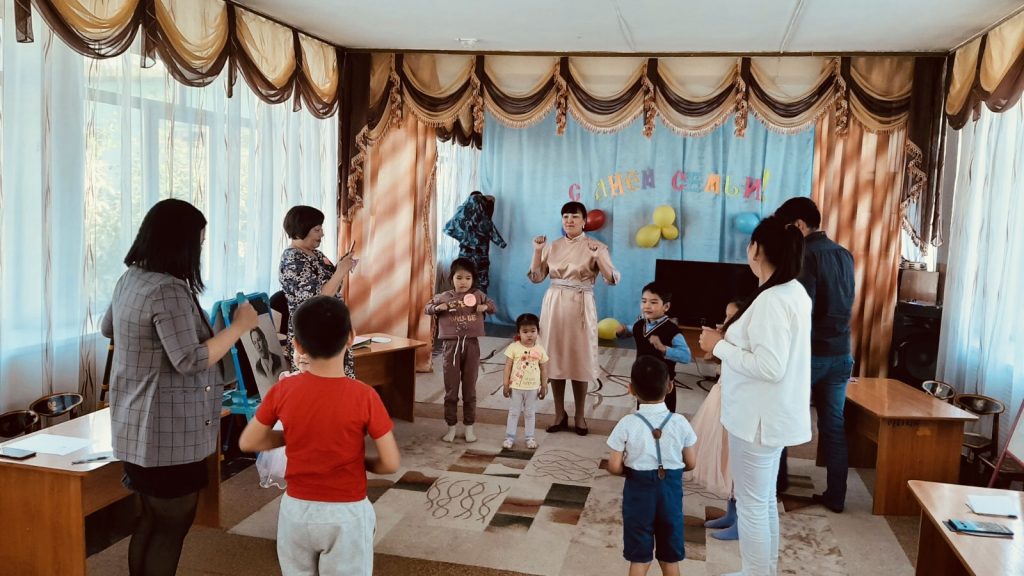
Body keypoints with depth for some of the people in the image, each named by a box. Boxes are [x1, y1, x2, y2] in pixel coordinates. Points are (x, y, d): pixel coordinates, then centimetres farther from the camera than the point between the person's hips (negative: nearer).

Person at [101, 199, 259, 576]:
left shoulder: (129, 280, 8)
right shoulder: (169, 290, -23)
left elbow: (107, 329, 25)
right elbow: (189, 361, -24)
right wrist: (239, 326, -17)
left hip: (138, 427, 9)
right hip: (168, 432, -9)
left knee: (151, 519, 20)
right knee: (172, 526, 4)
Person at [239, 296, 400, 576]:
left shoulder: (283, 391, -11)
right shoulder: (364, 396, -18)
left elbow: (247, 443, 2)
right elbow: (391, 464, -14)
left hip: (296, 510, 3)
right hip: (346, 514, -2)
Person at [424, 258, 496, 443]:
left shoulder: (478, 295, 2)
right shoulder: (444, 297, 0)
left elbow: (493, 305, 15)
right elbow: (427, 308, 8)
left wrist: (485, 307, -7)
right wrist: (439, 307, -12)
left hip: (471, 344, 1)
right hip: (451, 345, -1)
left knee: (470, 389, 9)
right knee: (451, 389, 5)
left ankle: (469, 427, 19)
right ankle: (451, 427, 17)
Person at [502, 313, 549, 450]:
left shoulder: (540, 350, -4)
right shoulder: (513, 347, -10)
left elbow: (543, 369, 3)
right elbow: (508, 366, -7)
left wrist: (544, 386, 2)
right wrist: (505, 384, -8)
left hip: (533, 388, 2)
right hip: (516, 387, -1)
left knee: (530, 413, 14)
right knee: (514, 412, 9)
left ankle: (530, 438, 25)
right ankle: (510, 437, 18)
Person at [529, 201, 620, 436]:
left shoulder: (595, 247, -3)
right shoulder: (553, 247, 8)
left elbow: (613, 279, -13)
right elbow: (536, 277, 6)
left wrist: (598, 257, -26)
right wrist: (537, 251, -5)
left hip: (581, 307, -3)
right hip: (554, 304, 3)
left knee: (580, 359, 2)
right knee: (555, 358, 6)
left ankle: (580, 416, 16)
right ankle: (560, 414, 18)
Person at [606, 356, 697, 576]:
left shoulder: (628, 424, -14)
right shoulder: (680, 423, -8)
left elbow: (614, 467, -14)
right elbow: (690, 463, -1)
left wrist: (633, 471, 6)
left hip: (639, 490, -2)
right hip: (670, 489, 2)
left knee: (640, 557, 11)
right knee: (670, 557, 17)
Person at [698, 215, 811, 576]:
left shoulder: (771, 300, -23)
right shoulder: (794, 292, 9)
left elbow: (769, 367, -28)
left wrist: (719, 346, -17)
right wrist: (730, 340, 8)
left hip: (759, 418, -10)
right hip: (772, 414, 10)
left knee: (750, 504, 3)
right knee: (765, 499, 21)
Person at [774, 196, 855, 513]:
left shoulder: (805, 255, -14)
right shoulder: (845, 255, 10)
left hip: (808, 352, -7)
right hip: (841, 353, 7)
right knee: (834, 425, 10)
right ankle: (835, 496, 14)